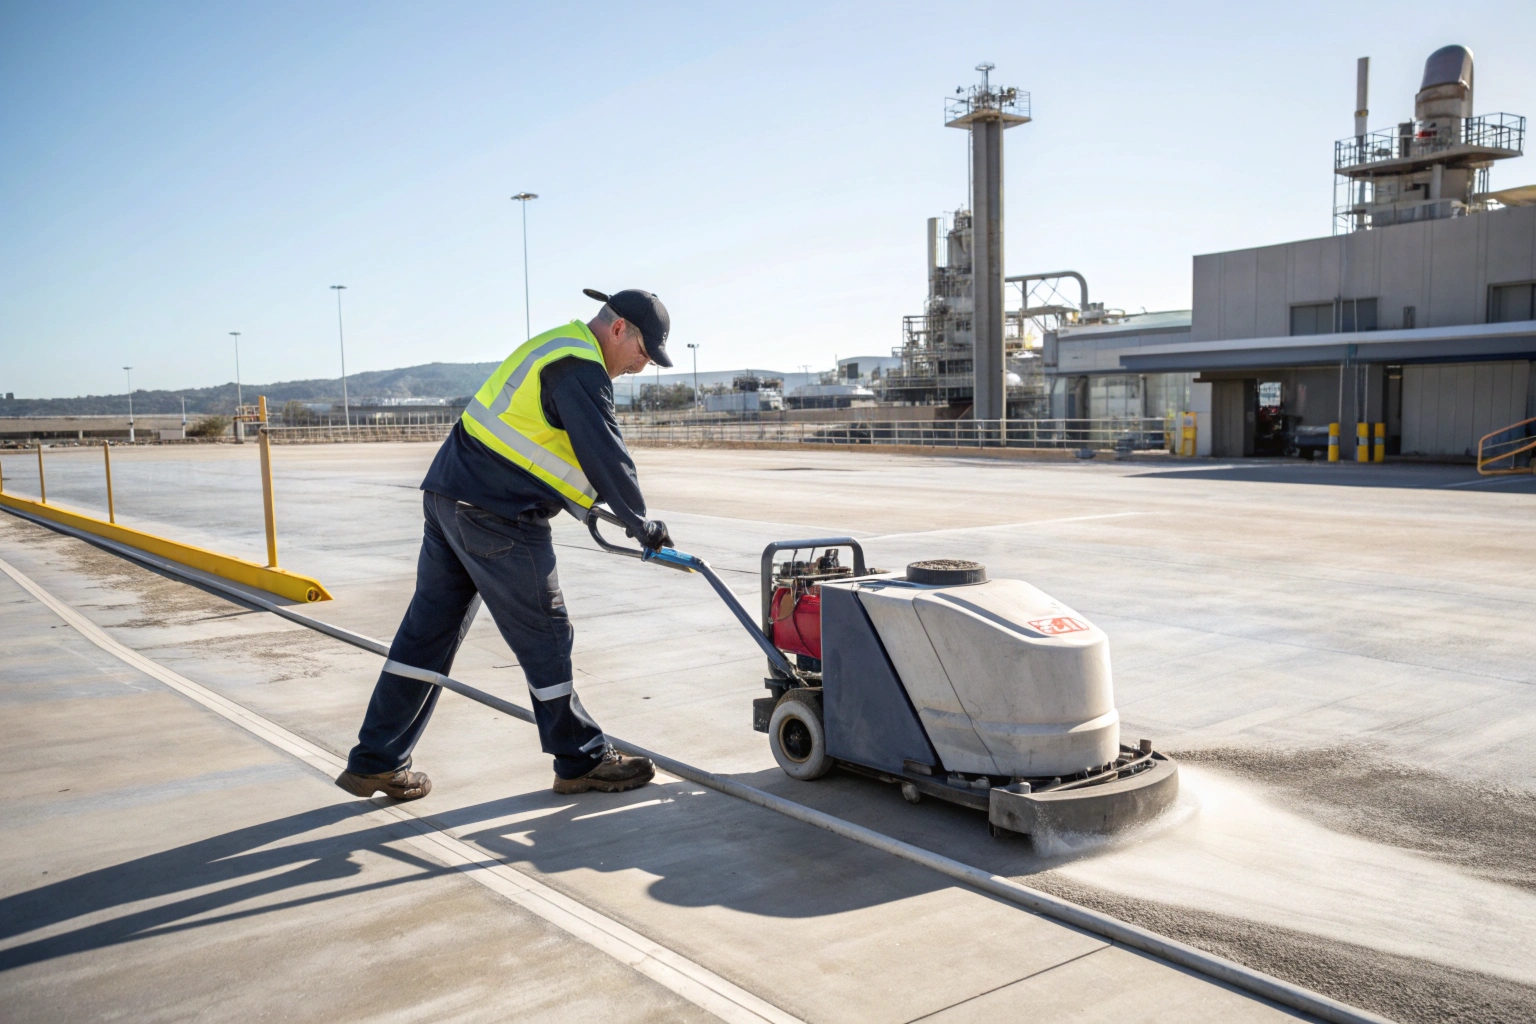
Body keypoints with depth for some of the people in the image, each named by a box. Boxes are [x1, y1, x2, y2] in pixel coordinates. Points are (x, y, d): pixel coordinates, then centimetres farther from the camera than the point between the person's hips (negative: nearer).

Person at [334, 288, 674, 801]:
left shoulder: (556, 348, 19)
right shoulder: (579, 370, -13)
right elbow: (606, 454, -15)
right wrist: (643, 525, -4)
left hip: (449, 495, 10)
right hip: (498, 517, -10)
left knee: (428, 629, 12)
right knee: (544, 636, 1)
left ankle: (374, 762, 19)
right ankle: (582, 761, 15)